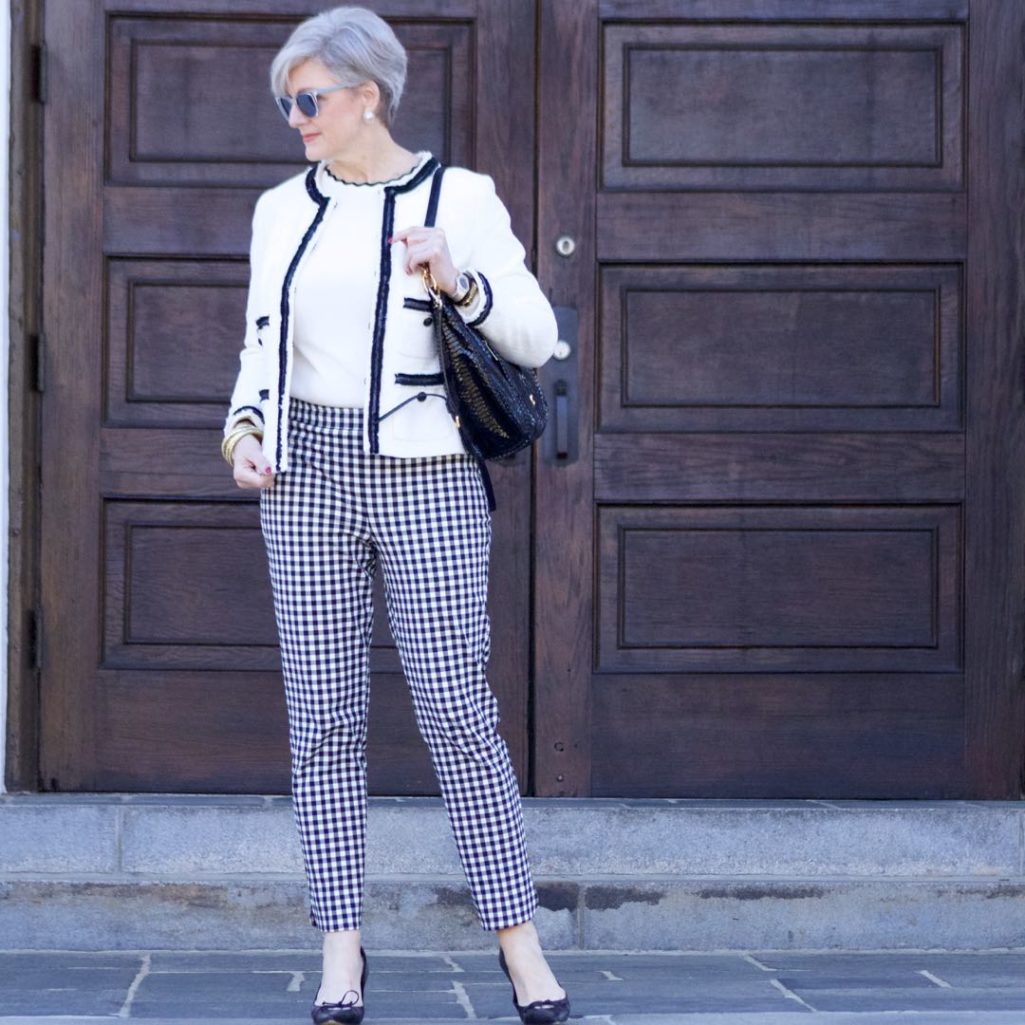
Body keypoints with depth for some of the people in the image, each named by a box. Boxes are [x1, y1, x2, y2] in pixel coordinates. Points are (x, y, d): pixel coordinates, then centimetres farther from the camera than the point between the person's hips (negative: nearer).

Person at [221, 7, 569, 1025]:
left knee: (457, 710, -7)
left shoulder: (462, 198, 1)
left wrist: (460, 281, -18)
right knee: (324, 715, 1)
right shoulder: (283, 210, 11)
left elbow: (534, 339, -1)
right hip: (308, 477, 3)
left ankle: (519, 941, 2)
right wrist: (244, 429, 0)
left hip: (429, 481, -3)